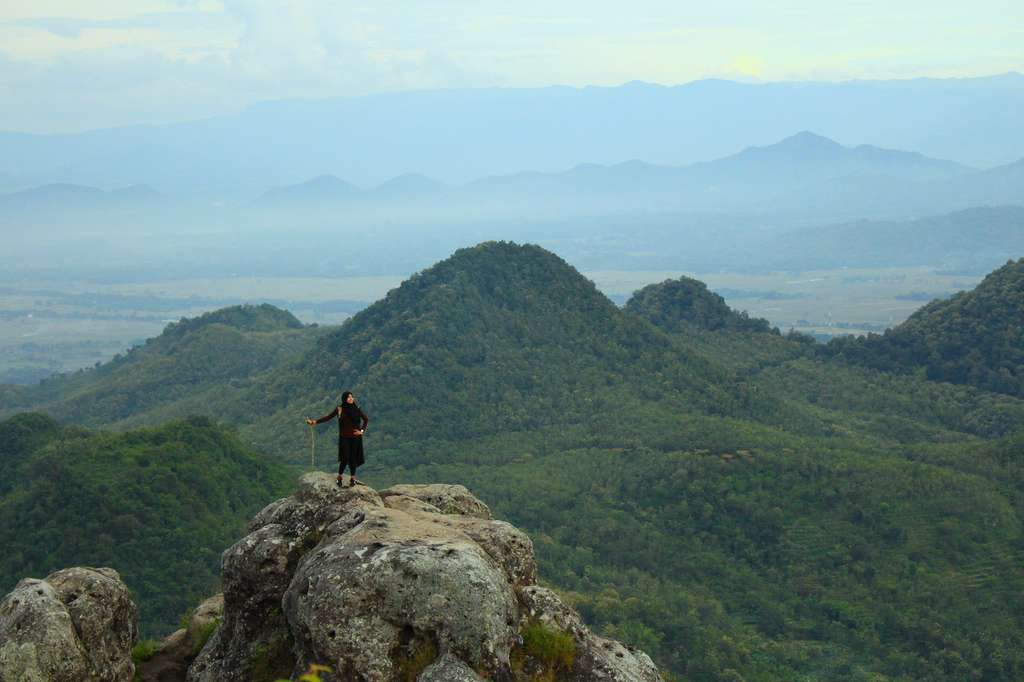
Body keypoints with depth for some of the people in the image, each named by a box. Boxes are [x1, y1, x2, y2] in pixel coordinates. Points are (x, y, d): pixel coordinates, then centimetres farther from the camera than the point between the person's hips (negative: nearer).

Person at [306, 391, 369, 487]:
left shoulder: (356, 409, 2)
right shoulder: (339, 409, -3)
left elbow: (366, 419, 11)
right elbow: (328, 416, -5)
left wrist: (362, 430, 0)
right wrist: (315, 422, -14)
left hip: (355, 437, 2)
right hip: (344, 438, -2)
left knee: (353, 458, 3)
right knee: (345, 458, -10)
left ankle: (352, 479, 14)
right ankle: (340, 477, 9)